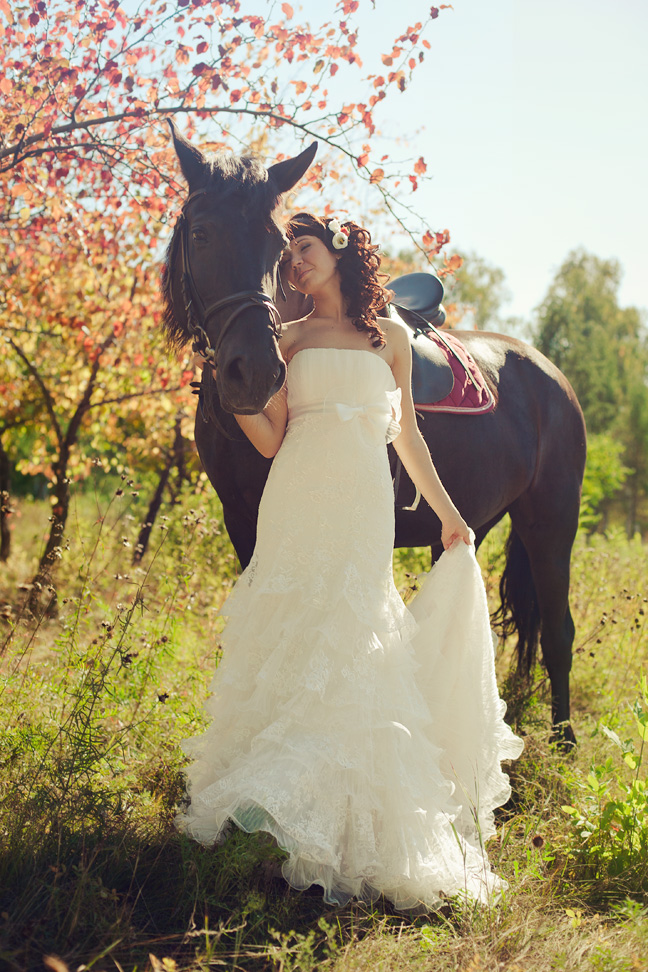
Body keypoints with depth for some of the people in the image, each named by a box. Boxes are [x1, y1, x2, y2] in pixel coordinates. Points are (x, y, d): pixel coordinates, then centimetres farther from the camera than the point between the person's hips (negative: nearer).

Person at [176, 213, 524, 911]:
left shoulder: (388, 337, 14)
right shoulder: (288, 340, 14)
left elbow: (406, 435, 19)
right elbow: (272, 440, 8)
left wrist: (447, 512, 20)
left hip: (361, 507, -1)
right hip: (295, 504, 1)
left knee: (349, 640, -7)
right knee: (287, 637, -3)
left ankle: (349, 825, -4)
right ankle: (273, 795, 4)